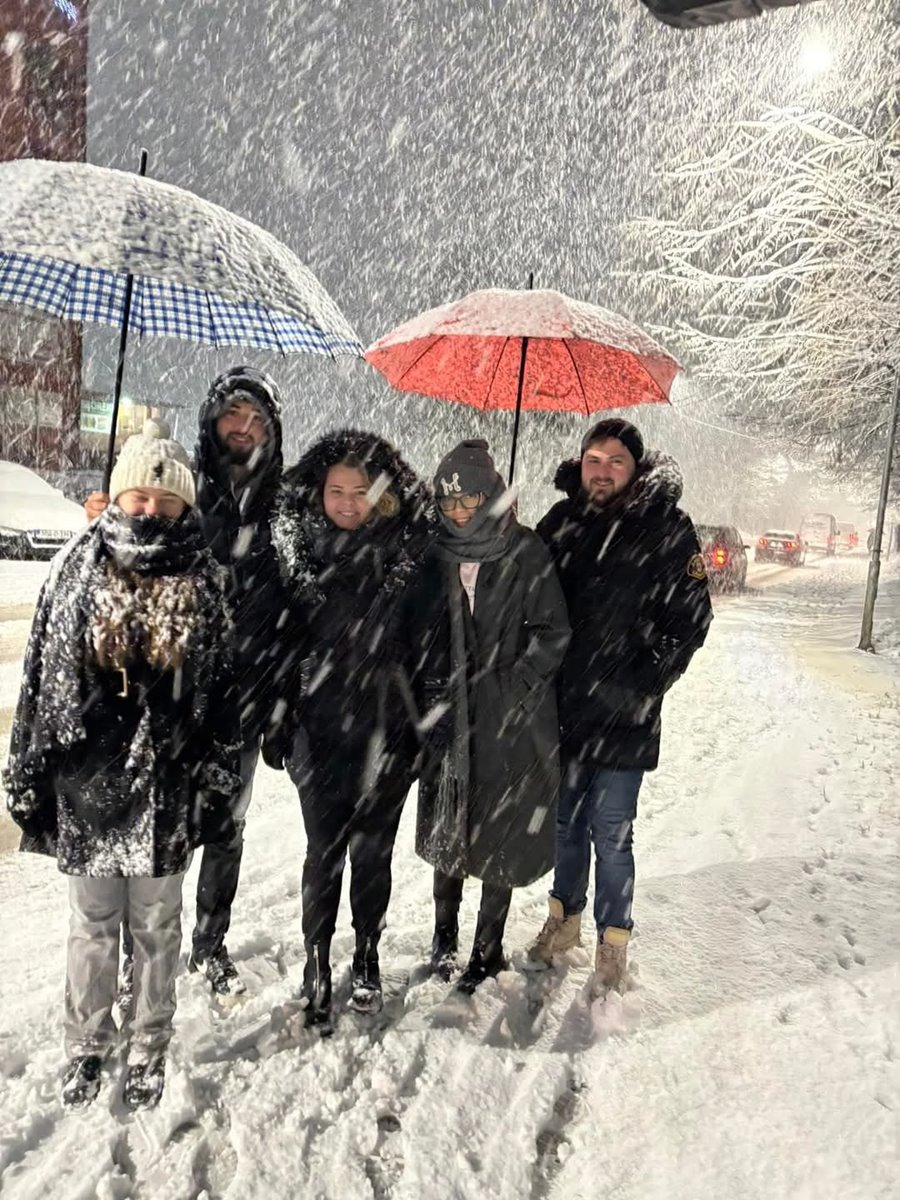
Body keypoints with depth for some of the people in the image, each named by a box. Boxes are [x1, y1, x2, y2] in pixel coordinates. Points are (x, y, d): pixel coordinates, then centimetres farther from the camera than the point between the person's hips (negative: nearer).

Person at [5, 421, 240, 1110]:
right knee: (93, 922, 16)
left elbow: (224, 688, -1)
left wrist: (218, 784, -2)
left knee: (157, 923, 14)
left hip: (168, 785, -1)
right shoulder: (77, 566, -1)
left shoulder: (204, 581, -3)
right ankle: (88, 1045, 37)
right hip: (87, 777, 1)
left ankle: (150, 1049, 34)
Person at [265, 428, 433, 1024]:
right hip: (321, 730, 0)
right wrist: (276, 723, 0)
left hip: (387, 730, 0)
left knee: (374, 851, 12)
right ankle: (317, 967, 25)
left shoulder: (409, 551, -2)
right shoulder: (297, 551, -1)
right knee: (325, 852, 7)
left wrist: (423, 724, -2)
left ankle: (367, 959, 33)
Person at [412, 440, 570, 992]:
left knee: (503, 835, 7)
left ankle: (489, 948, 24)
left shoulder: (526, 552, -7)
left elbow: (553, 633, -6)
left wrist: (512, 688, -13)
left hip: (511, 721, -3)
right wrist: (428, 691, 3)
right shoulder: (436, 555, 5)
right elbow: (419, 632, 13)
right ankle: (445, 936, 33)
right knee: (446, 828, 13)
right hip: (448, 715, 3)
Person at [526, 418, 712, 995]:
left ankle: (614, 943, 23)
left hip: (622, 716, -4)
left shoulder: (666, 528, -6)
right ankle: (565, 917, 38)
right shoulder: (560, 522, 4)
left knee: (610, 834, 3)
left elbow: (691, 619, -4)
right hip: (561, 707, 4)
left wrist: (645, 686, -11)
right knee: (566, 823, 18)